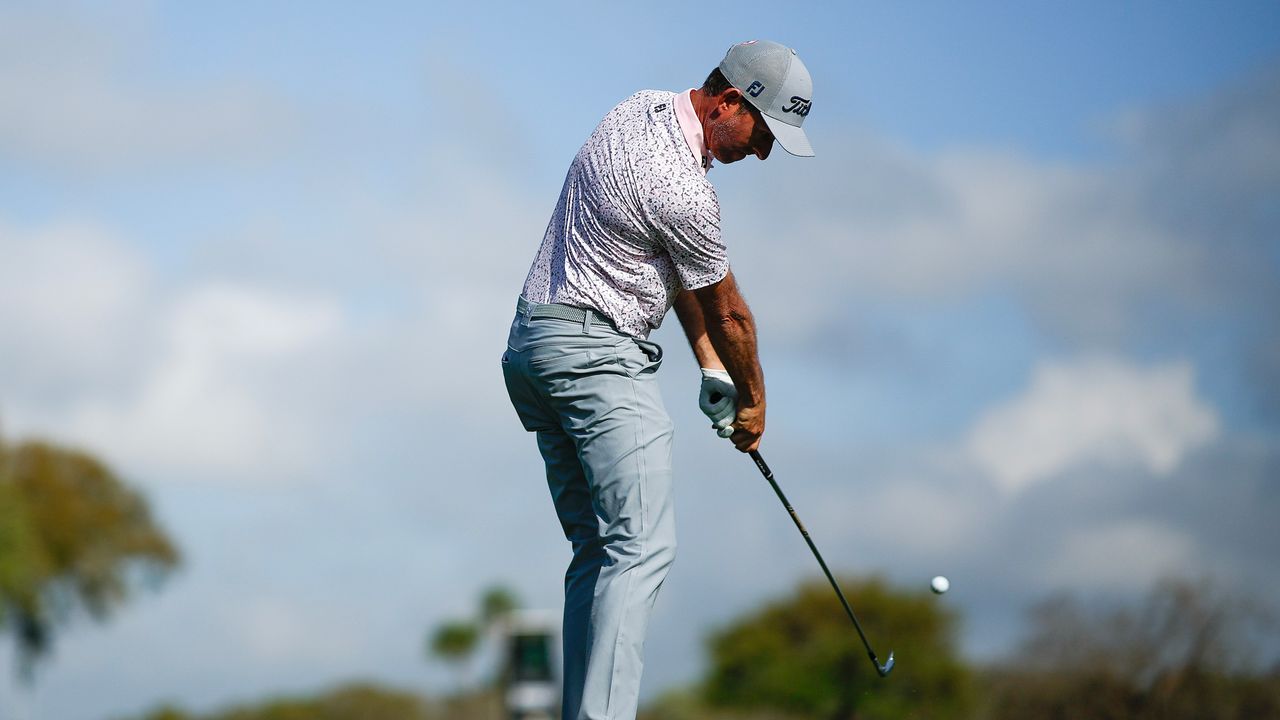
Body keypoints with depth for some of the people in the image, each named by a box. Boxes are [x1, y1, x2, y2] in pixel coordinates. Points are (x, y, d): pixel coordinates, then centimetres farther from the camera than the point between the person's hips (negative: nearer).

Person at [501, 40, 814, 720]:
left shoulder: (645, 106, 8)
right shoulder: (683, 193, -20)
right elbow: (727, 312, -2)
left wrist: (710, 365, 14)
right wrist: (753, 400, 14)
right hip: (596, 353, -10)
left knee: (598, 548, 10)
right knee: (641, 548, -16)